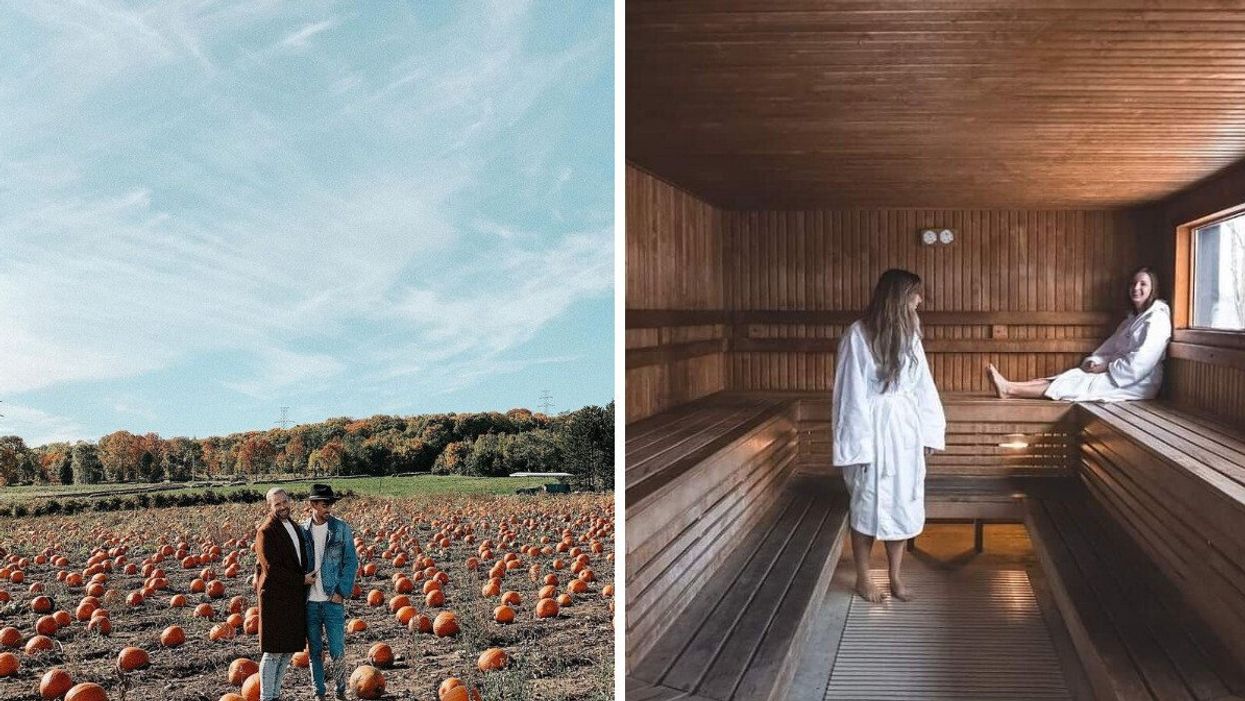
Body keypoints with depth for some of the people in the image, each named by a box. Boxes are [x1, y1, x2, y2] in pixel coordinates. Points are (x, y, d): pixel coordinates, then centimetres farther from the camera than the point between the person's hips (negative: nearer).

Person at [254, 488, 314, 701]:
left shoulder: (295, 527, 13)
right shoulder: (266, 532, -12)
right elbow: (272, 569, -17)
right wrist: (301, 580, -13)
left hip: (295, 598, 8)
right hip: (275, 598, -8)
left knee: (289, 650, 13)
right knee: (274, 652, -2)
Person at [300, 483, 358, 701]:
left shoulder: (341, 528, -1)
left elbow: (351, 562, 0)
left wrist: (342, 592, -7)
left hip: (333, 600, -2)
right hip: (308, 602, 2)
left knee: (337, 650, -2)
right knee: (314, 650, 10)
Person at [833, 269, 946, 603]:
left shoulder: (908, 333, 5)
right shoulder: (858, 335, -14)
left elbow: (923, 385, 10)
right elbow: (851, 393, -14)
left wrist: (928, 431, 7)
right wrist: (857, 441, -15)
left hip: (906, 429, 6)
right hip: (873, 429, -6)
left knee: (902, 502, 11)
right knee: (868, 503, 4)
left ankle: (895, 577, 23)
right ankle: (863, 577, 20)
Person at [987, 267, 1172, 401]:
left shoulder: (1157, 318, -9)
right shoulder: (1132, 319, 21)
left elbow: (1139, 364, -19)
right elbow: (1109, 348, 14)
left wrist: (1106, 367, -15)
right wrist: (1094, 361, -6)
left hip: (1140, 383, -8)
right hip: (1118, 375, 8)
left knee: (1082, 383, -21)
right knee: (1075, 375, -12)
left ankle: (1011, 390, -31)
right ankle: (1010, 388, -29)